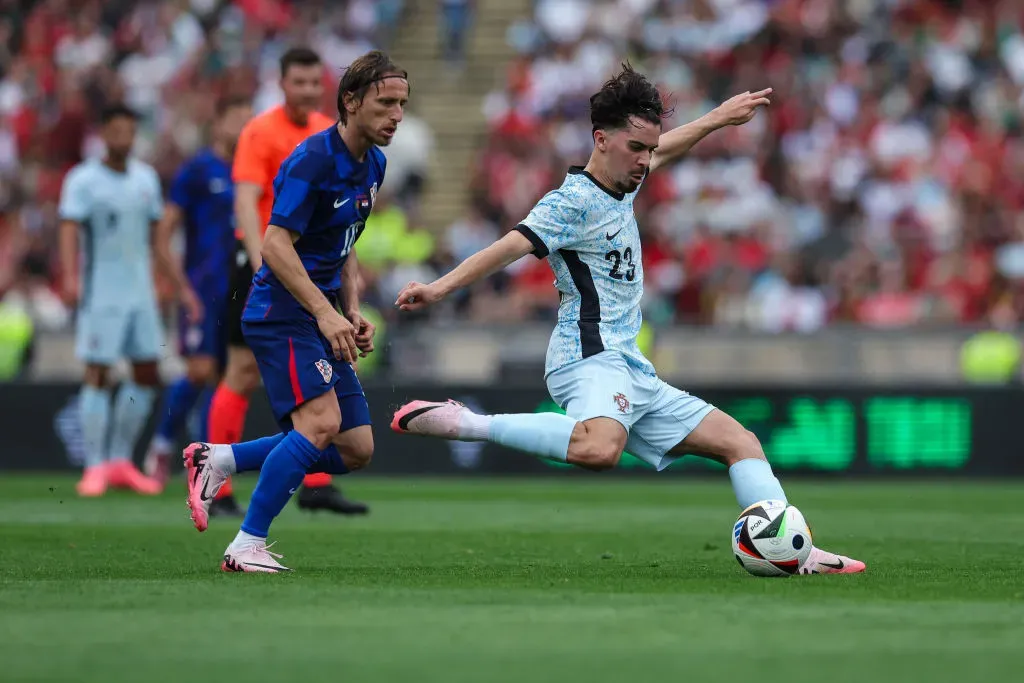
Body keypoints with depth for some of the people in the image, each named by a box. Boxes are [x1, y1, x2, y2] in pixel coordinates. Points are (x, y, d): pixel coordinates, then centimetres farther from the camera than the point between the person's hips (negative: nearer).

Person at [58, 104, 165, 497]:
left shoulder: (146, 178, 12)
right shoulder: (82, 180, -6)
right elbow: (69, 228, -17)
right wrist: (70, 277, -31)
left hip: (140, 289, 6)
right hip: (100, 291, -6)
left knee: (147, 373, 5)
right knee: (98, 374, -7)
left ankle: (120, 462, 15)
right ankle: (95, 468, -4)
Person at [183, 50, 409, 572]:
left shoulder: (372, 164, 12)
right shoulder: (313, 159, -16)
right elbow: (276, 246, -21)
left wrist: (352, 315, 12)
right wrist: (325, 313, -28)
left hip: (322, 319, 9)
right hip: (282, 311, -9)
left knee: (356, 450, 3)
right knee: (321, 421, -27)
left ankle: (217, 460, 13)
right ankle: (248, 546, -18)